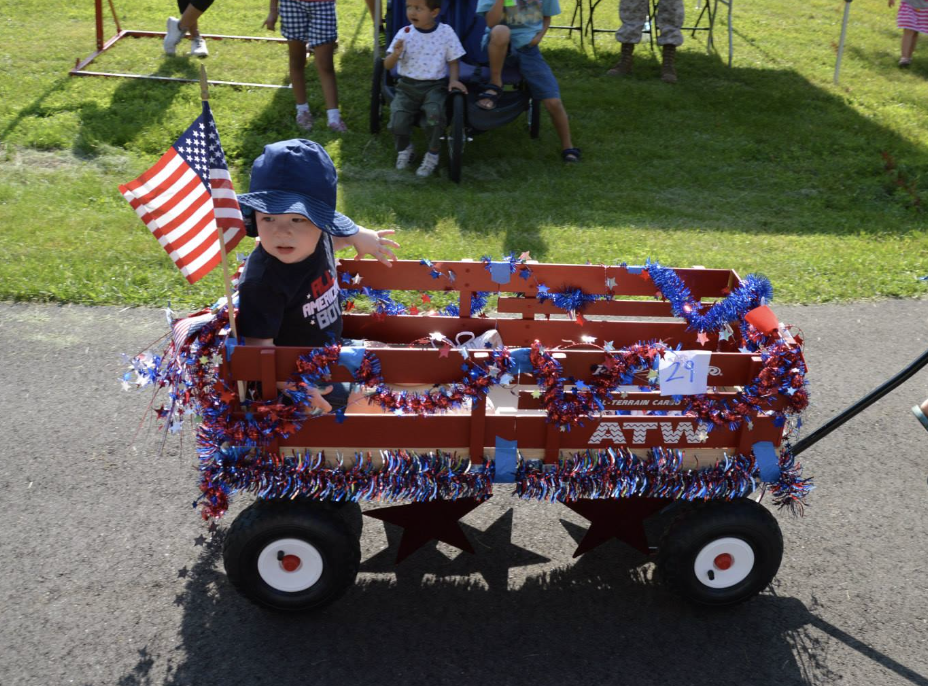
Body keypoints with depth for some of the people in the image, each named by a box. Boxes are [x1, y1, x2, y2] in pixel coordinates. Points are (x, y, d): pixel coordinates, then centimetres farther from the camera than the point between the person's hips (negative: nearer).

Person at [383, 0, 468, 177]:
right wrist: (396, 54, -27)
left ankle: (433, 154, -5)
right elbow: (387, 65, -6)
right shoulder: (404, 34, -3)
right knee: (398, 121, -20)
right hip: (408, 86, 2)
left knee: (435, 114, -32)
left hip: (435, 86, -1)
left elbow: (453, 61, 5)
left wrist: (453, 79, -14)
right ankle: (404, 149, 16)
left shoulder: (446, 32, -4)